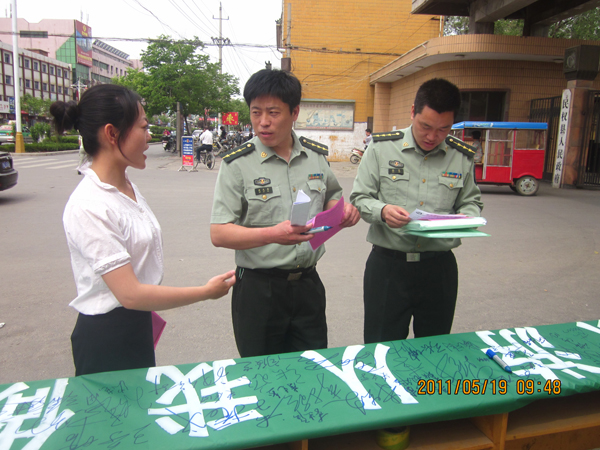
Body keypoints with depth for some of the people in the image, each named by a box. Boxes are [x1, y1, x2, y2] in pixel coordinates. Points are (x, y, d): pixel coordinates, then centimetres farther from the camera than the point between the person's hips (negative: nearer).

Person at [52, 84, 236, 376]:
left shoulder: (129, 188, 2)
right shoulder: (88, 207, -25)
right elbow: (130, 294, -25)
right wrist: (206, 292, -18)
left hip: (137, 328, 8)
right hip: (106, 341, -8)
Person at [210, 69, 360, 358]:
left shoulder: (316, 156, 4)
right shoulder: (237, 164, -10)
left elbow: (330, 198, 22)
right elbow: (218, 234, -15)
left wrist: (343, 210, -2)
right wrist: (272, 234, -29)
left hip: (308, 284, 4)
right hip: (258, 288, -3)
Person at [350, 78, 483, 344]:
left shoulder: (462, 157, 5)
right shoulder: (382, 148, -2)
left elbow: (472, 202, 14)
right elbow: (359, 198, -1)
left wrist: (465, 218, -9)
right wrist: (382, 211, -21)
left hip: (439, 267, 3)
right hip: (388, 264, -2)